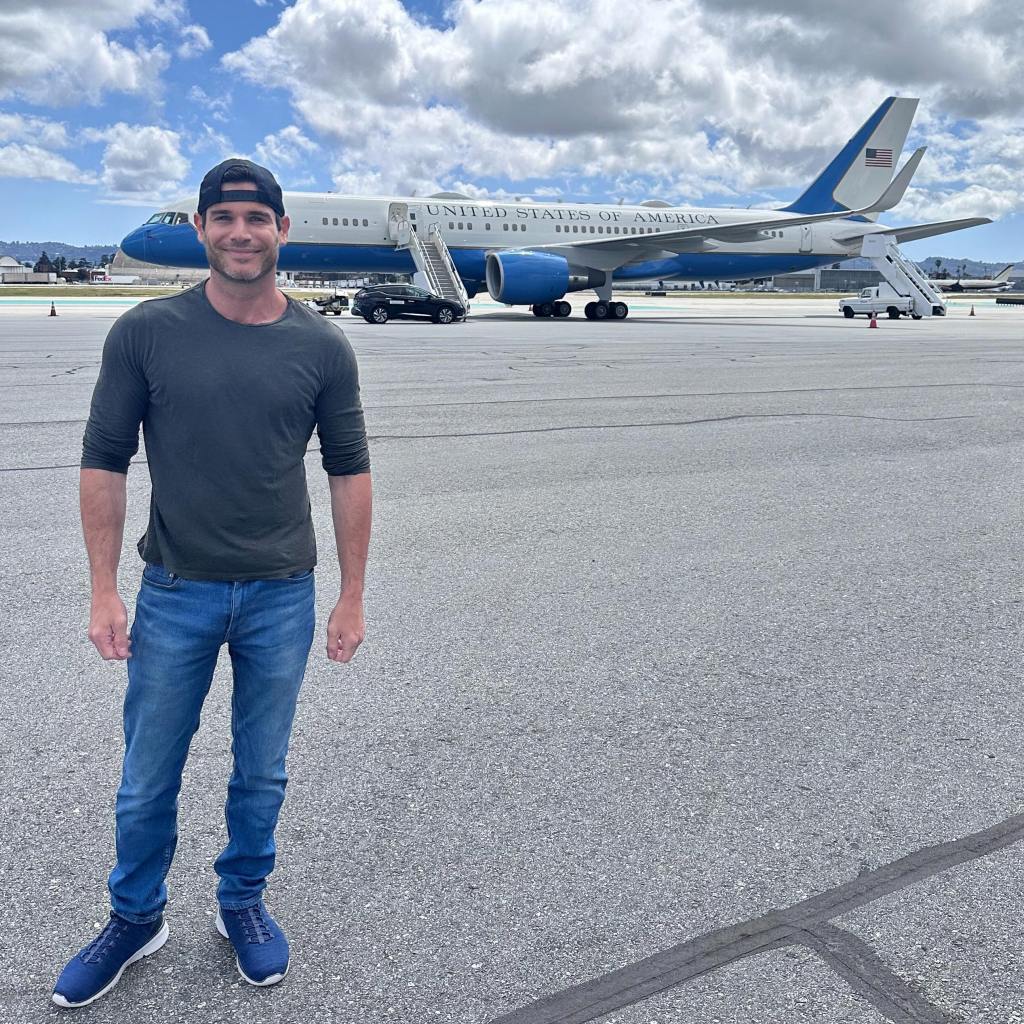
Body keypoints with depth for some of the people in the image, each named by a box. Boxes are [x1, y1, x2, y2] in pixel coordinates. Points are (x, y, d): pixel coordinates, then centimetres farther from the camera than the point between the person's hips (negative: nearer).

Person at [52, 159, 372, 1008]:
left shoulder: (321, 347, -3)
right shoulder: (146, 333, -5)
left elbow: (349, 472, 2)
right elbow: (105, 461, -1)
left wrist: (351, 597, 2)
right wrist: (104, 591, -4)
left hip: (282, 596, 1)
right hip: (176, 594, 0)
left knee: (262, 774, 15)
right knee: (148, 782, 12)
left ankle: (243, 903, 39)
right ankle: (136, 919, 37)